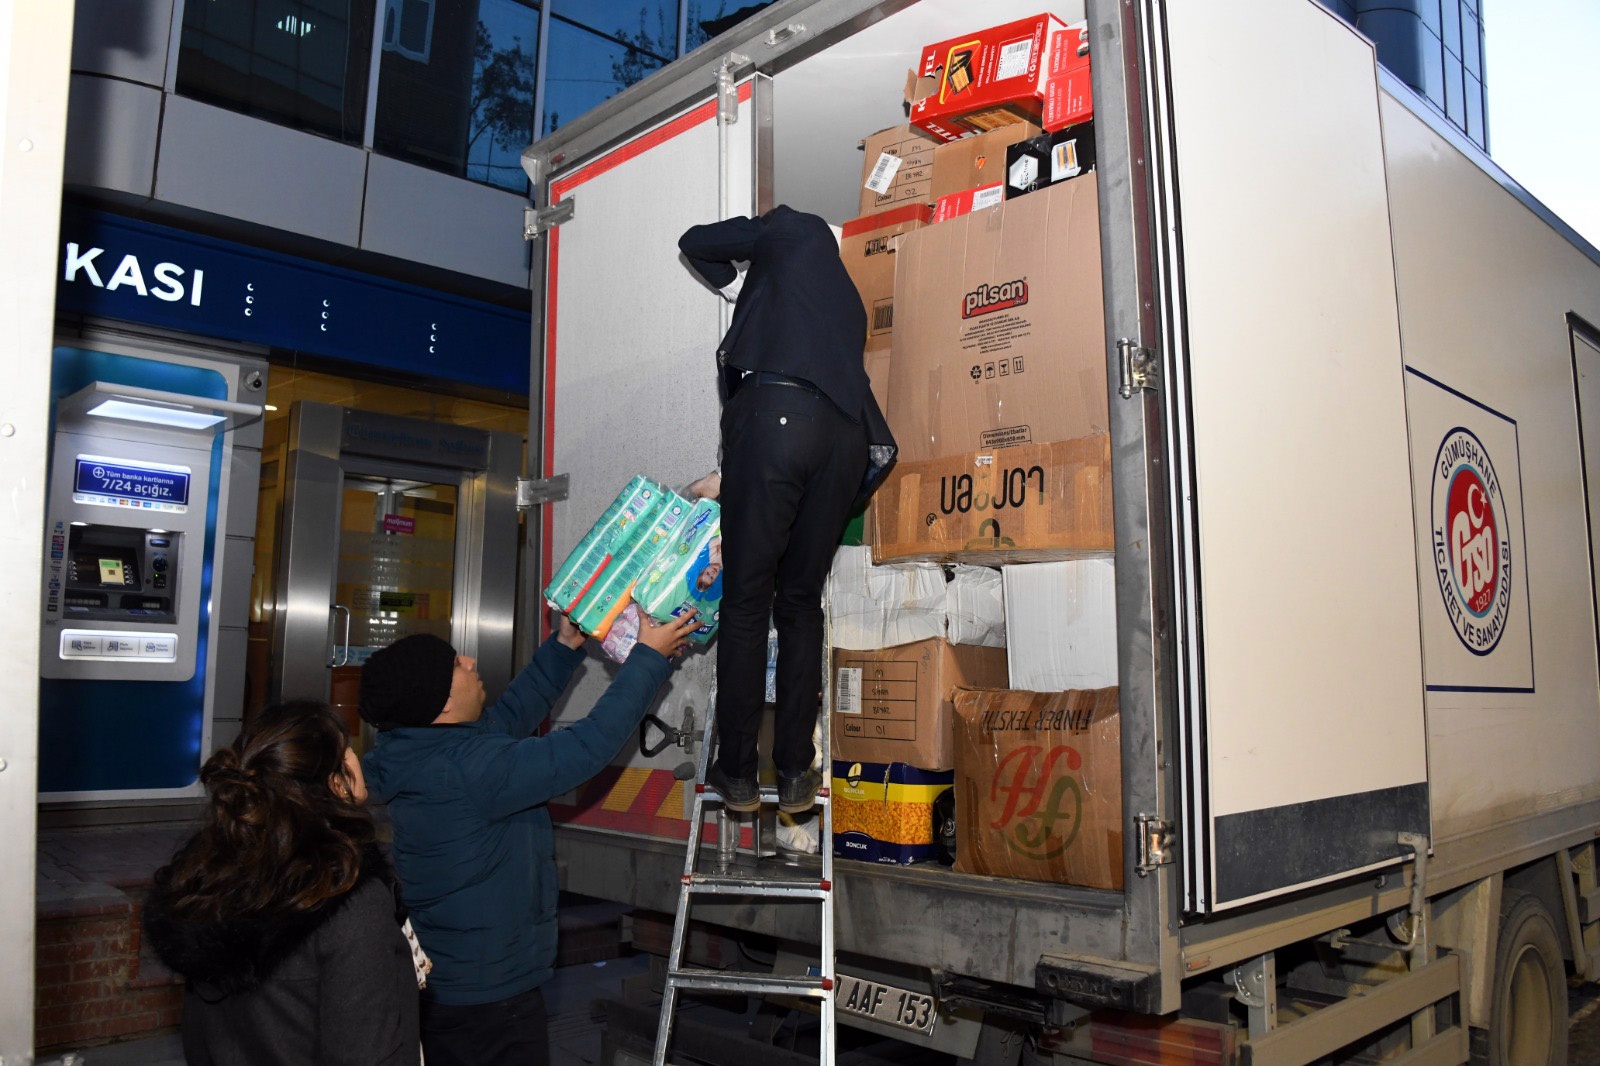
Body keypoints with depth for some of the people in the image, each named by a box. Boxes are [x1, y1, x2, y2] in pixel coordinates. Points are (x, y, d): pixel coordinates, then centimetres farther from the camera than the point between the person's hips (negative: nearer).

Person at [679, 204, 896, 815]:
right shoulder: (848, 301, 34)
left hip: (777, 415, -5)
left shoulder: (794, 230, 22)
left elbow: (696, 243, 30)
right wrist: (731, 480, 28)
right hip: (846, 435, 6)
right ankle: (795, 774, 11)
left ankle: (736, 774, 7)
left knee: (746, 602, 1)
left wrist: (736, 290, 47)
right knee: (801, 603, 12)